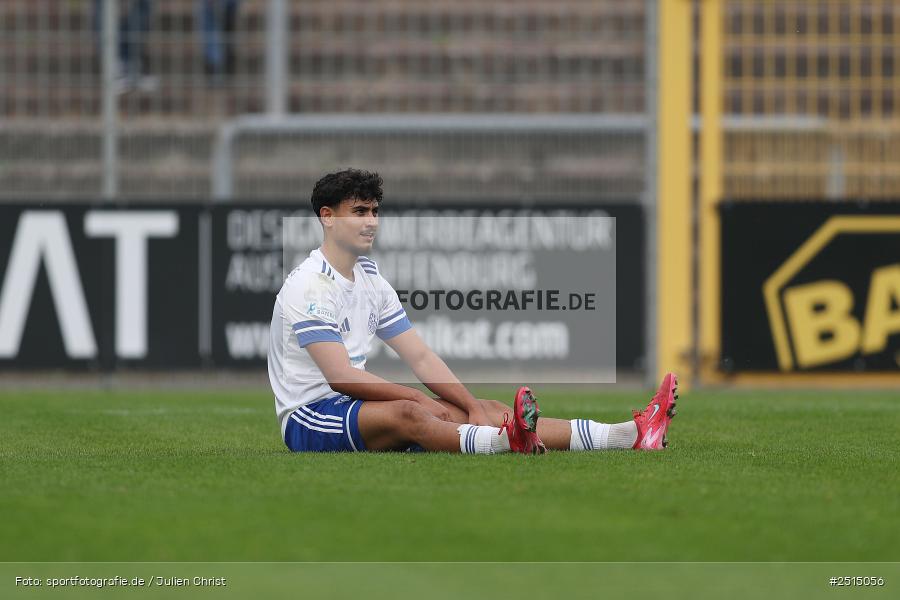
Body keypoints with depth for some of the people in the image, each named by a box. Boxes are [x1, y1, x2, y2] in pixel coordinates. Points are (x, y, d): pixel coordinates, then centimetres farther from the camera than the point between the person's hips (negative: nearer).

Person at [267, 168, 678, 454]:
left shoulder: (369, 279, 14)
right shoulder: (308, 286, -14)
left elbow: (419, 356, 10)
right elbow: (340, 375, -23)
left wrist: (473, 406, -5)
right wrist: (421, 399, -21)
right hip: (307, 418, -8)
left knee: (489, 410, -9)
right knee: (408, 413, -38)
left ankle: (632, 435, -23)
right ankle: (508, 440, -68)